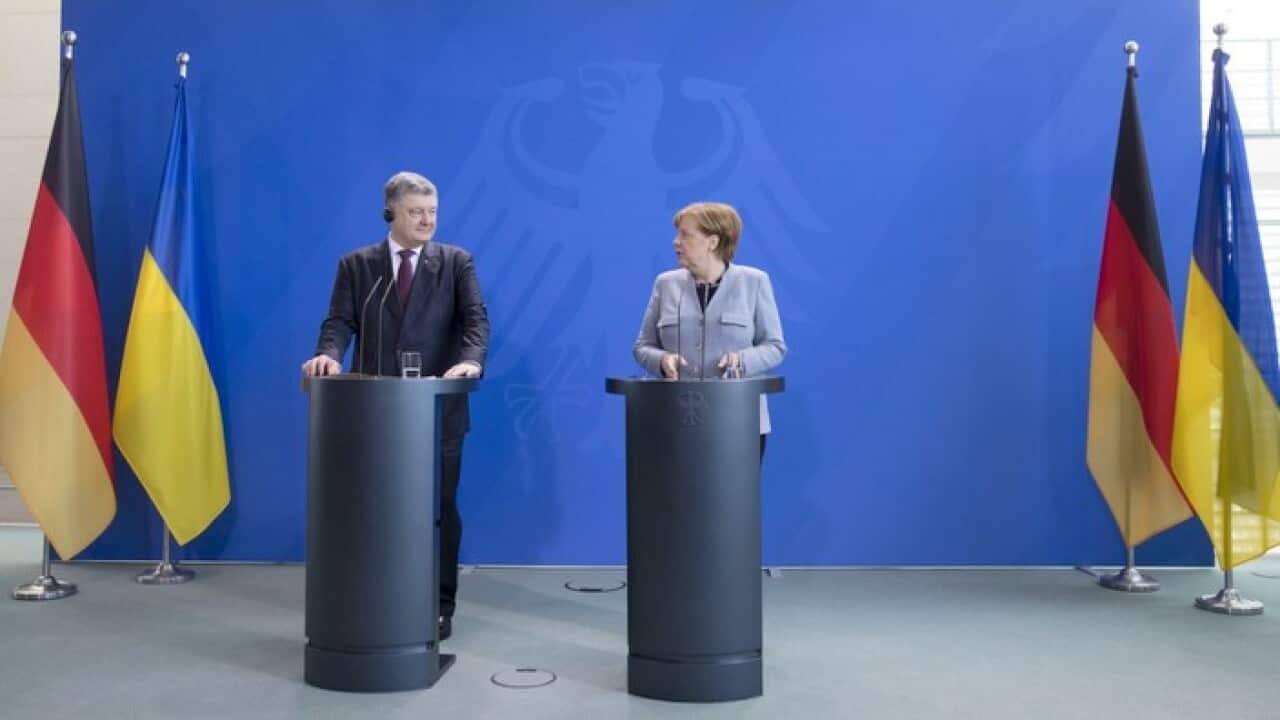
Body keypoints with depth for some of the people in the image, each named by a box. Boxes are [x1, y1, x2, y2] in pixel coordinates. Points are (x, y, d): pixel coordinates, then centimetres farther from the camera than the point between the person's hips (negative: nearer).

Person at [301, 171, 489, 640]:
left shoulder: (456, 262, 5)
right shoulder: (356, 265, 8)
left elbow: (476, 318, -8)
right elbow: (340, 321, -1)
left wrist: (471, 361, -28)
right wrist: (329, 355, -23)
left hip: (439, 407, -1)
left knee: (440, 509, 6)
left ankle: (440, 606, 19)